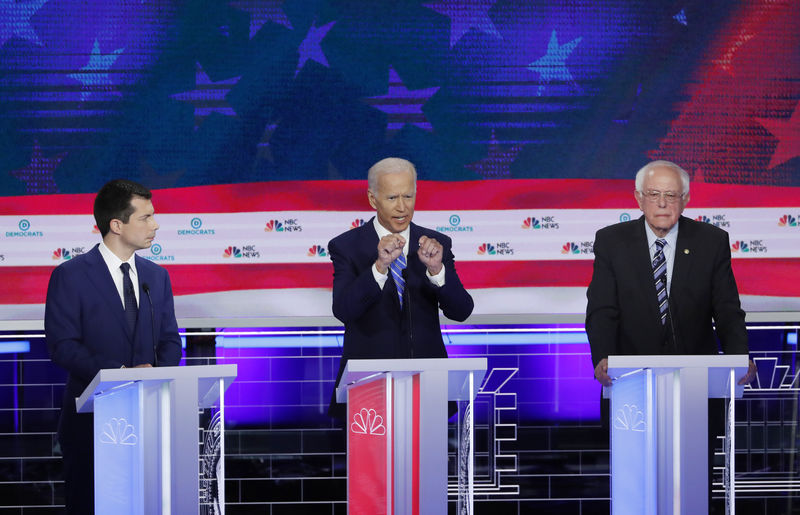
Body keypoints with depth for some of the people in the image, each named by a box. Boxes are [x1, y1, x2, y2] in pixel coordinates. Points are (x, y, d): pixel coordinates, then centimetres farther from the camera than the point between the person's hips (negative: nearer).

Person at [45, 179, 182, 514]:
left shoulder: (156, 276, 13)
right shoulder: (70, 276, -5)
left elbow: (169, 340, 14)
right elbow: (62, 345, -12)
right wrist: (118, 373, -21)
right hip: (90, 420, -4)